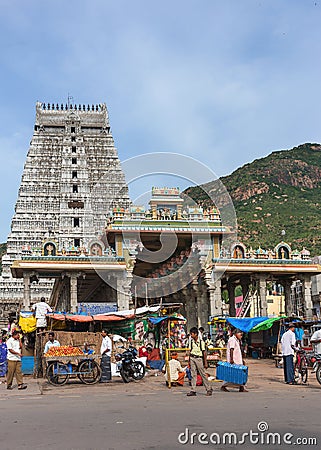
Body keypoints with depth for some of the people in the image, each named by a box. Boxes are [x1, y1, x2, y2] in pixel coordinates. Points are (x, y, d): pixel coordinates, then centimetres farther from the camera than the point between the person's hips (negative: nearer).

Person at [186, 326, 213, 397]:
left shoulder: (201, 341, -7)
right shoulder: (191, 341, 6)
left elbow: (204, 352, -4)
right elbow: (190, 351, 12)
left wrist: (205, 362, -5)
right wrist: (189, 361, 10)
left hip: (199, 358, -4)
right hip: (192, 358, 4)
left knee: (203, 374, -1)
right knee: (193, 375, 3)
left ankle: (209, 389, 11)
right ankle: (193, 391, 3)